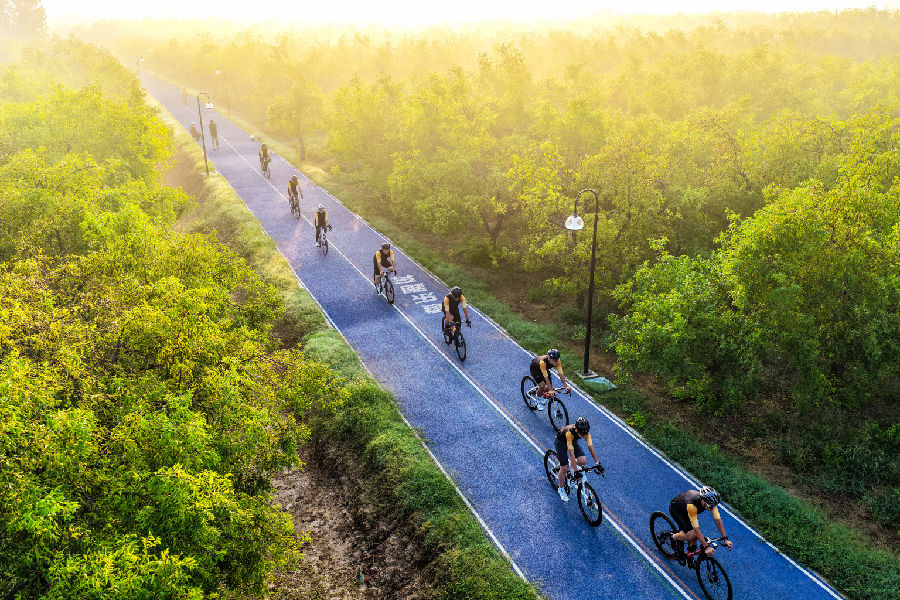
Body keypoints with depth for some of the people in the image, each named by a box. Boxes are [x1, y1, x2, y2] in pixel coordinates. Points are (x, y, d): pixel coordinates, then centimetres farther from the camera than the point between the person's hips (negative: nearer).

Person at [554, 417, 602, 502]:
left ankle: (569, 463, 17)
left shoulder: (586, 432, -30)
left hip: (573, 441, 5)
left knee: (583, 461, -16)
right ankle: (561, 489, 14)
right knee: (564, 468, -11)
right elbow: (572, 454, -43)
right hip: (561, 442, -5)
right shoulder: (569, 433, -43)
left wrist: (598, 463, -28)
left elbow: (591, 447, -25)